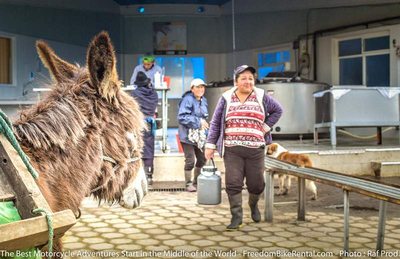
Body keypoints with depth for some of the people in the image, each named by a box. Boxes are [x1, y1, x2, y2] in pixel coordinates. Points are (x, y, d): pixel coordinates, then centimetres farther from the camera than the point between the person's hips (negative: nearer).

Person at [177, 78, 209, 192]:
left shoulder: (203, 100, 10)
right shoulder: (187, 99, -16)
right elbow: (182, 117, -23)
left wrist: (204, 122, 3)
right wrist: (198, 122, -22)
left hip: (200, 135, 8)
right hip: (188, 135, -8)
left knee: (202, 159, 14)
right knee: (190, 161, -5)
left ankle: (196, 182, 30)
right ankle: (188, 184, 12)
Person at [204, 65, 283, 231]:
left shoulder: (261, 97, 7)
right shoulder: (226, 98, 6)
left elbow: (277, 110, 19)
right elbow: (215, 123, 7)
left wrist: (265, 127, 5)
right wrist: (210, 145, 2)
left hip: (255, 149, 1)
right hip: (232, 150, 0)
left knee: (256, 184, 6)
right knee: (233, 184, -4)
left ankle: (253, 205, 37)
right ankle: (236, 217, 7)